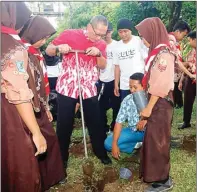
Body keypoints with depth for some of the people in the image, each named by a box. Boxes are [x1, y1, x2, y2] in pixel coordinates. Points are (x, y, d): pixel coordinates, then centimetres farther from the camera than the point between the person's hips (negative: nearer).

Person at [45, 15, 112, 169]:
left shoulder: (101, 44, 5)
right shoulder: (69, 34, -7)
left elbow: (103, 66, 4)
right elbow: (48, 51, -1)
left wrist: (99, 54, -16)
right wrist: (59, 48, -23)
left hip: (89, 90, 3)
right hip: (67, 88, -3)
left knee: (95, 123, 8)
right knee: (64, 124, 4)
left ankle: (101, 152, 28)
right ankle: (62, 157, 22)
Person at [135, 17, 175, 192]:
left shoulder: (164, 54, -19)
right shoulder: (157, 51, 9)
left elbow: (161, 85, -22)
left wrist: (149, 107, -17)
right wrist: (148, 105, 11)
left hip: (160, 104, -9)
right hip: (155, 102, 9)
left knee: (157, 140, 0)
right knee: (153, 138, 17)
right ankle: (156, 175, 32)